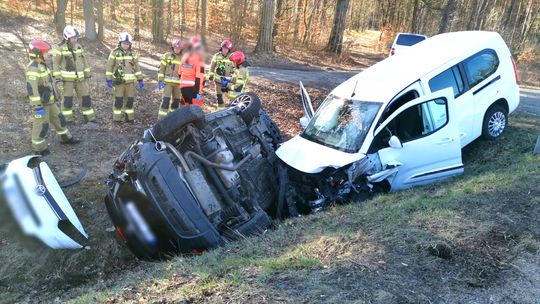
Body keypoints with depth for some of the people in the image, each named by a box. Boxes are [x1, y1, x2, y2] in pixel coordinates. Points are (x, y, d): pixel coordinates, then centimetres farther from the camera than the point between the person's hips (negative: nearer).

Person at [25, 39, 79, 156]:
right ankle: (39, 148, 16)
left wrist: (53, 96, 26)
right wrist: (38, 107, -27)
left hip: (49, 102, 9)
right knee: (41, 126, 2)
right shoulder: (33, 69, -23)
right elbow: (31, 89, -27)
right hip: (41, 104, -9)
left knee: (59, 119, 20)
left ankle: (65, 137, 38)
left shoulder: (42, 65, 8)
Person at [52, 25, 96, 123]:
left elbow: (84, 61, 15)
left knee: (85, 96, 6)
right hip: (67, 78, -5)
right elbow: (55, 63, -7)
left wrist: (87, 74, 14)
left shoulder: (79, 47, 8)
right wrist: (57, 77, -12)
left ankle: (89, 117, 14)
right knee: (68, 98, 3)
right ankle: (67, 119, 14)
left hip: (80, 78, 5)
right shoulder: (60, 48, -8)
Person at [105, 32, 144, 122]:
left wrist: (140, 80, 10)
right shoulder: (115, 53, -3)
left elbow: (137, 67, 13)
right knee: (119, 100, -1)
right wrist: (109, 80, -6)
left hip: (130, 81, 4)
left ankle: (129, 117, 19)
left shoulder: (132, 53, 8)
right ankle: (117, 118, 10)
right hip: (118, 81, -3)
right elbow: (109, 66, -1)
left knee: (130, 100, 7)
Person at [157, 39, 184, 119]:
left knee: (176, 101, 10)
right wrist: (160, 80, -5)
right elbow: (161, 69, 2)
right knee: (166, 100, -11)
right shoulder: (167, 56, 2)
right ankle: (161, 118, -9)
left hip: (178, 83, 3)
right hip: (167, 82, -3)